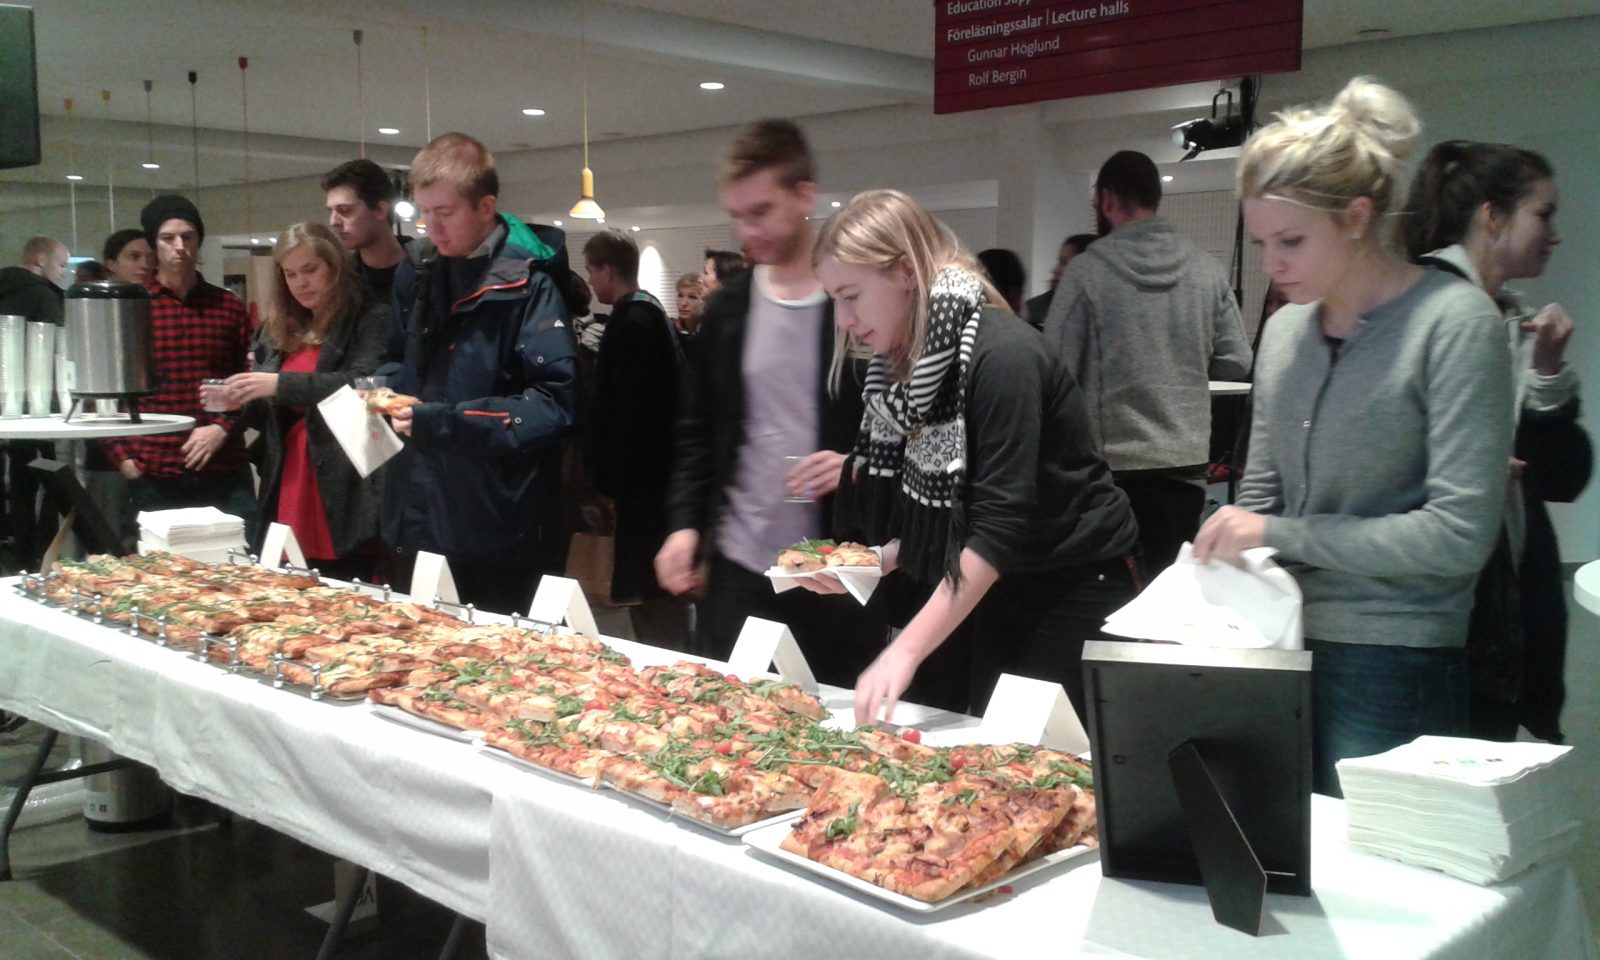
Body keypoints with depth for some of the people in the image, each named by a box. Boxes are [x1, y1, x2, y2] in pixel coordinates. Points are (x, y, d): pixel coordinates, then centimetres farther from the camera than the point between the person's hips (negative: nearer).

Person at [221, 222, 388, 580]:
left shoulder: (370, 319, -1)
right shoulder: (278, 330, 18)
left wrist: (281, 384, -21)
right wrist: (241, 403, 2)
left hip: (344, 497, -6)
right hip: (288, 491, 6)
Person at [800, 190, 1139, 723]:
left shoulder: (1001, 356, -24)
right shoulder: (906, 366, 1)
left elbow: (1000, 526, -30)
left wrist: (906, 652, -33)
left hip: (1080, 584, -7)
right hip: (1002, 586, 8)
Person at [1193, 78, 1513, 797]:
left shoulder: (1455, 323, -9)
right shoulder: (1285, 330, 9)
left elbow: (1459, 534, -14)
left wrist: (1281, 535, -14)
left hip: (1392, 672, -5)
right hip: (1282, 651, 5)